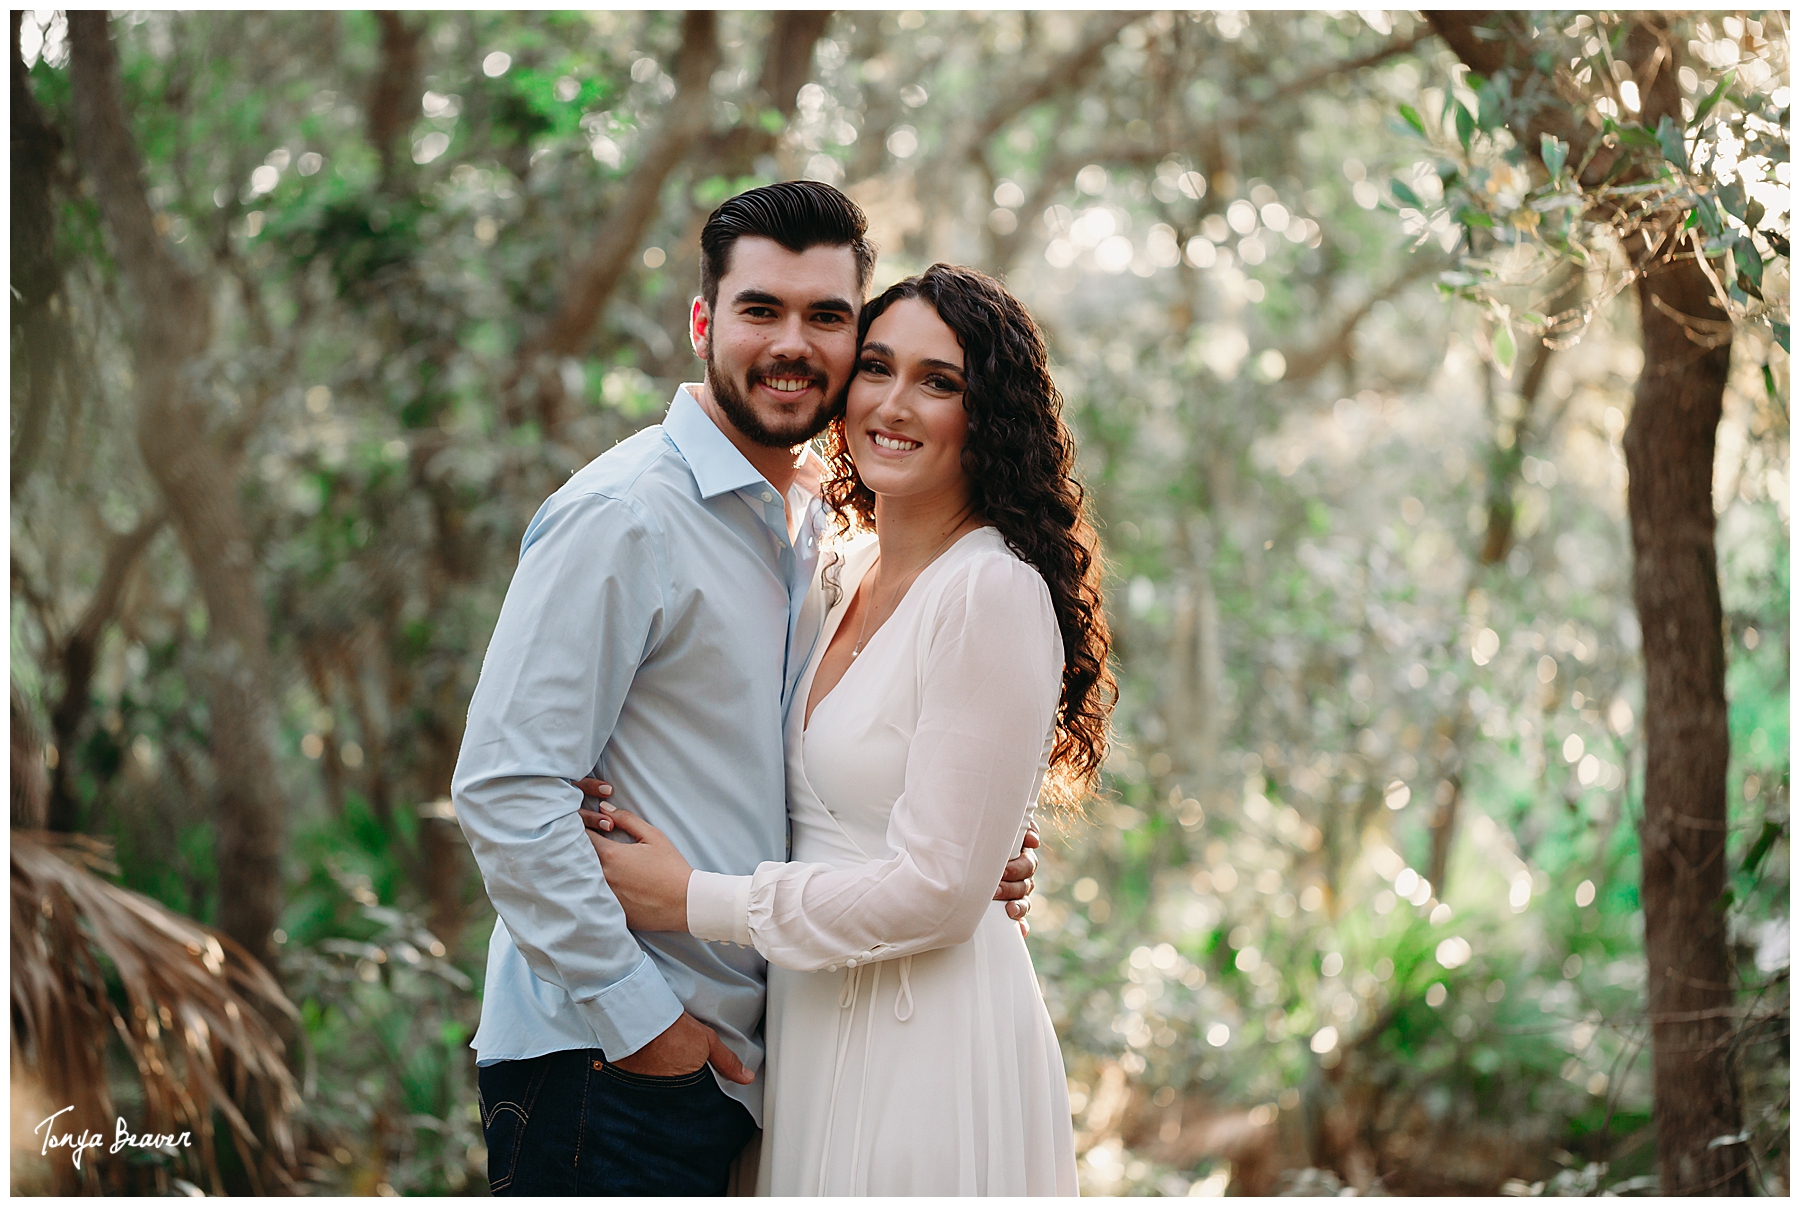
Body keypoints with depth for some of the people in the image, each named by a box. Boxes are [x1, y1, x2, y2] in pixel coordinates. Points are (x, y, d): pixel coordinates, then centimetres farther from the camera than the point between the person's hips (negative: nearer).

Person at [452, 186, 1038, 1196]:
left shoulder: (815, 525, 13)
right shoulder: (626, 514, -14)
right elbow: (504, 788, -19)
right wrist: (634, 1012, -17)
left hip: (735, 1054, 8)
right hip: (602, 1060, -8)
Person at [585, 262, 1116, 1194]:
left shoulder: (994, 593, -17)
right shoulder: (852, 572, 9)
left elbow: (936, 891, -20)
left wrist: (698, 901, -14)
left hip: (927, 1039, -8)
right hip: (813, 1020, 8)